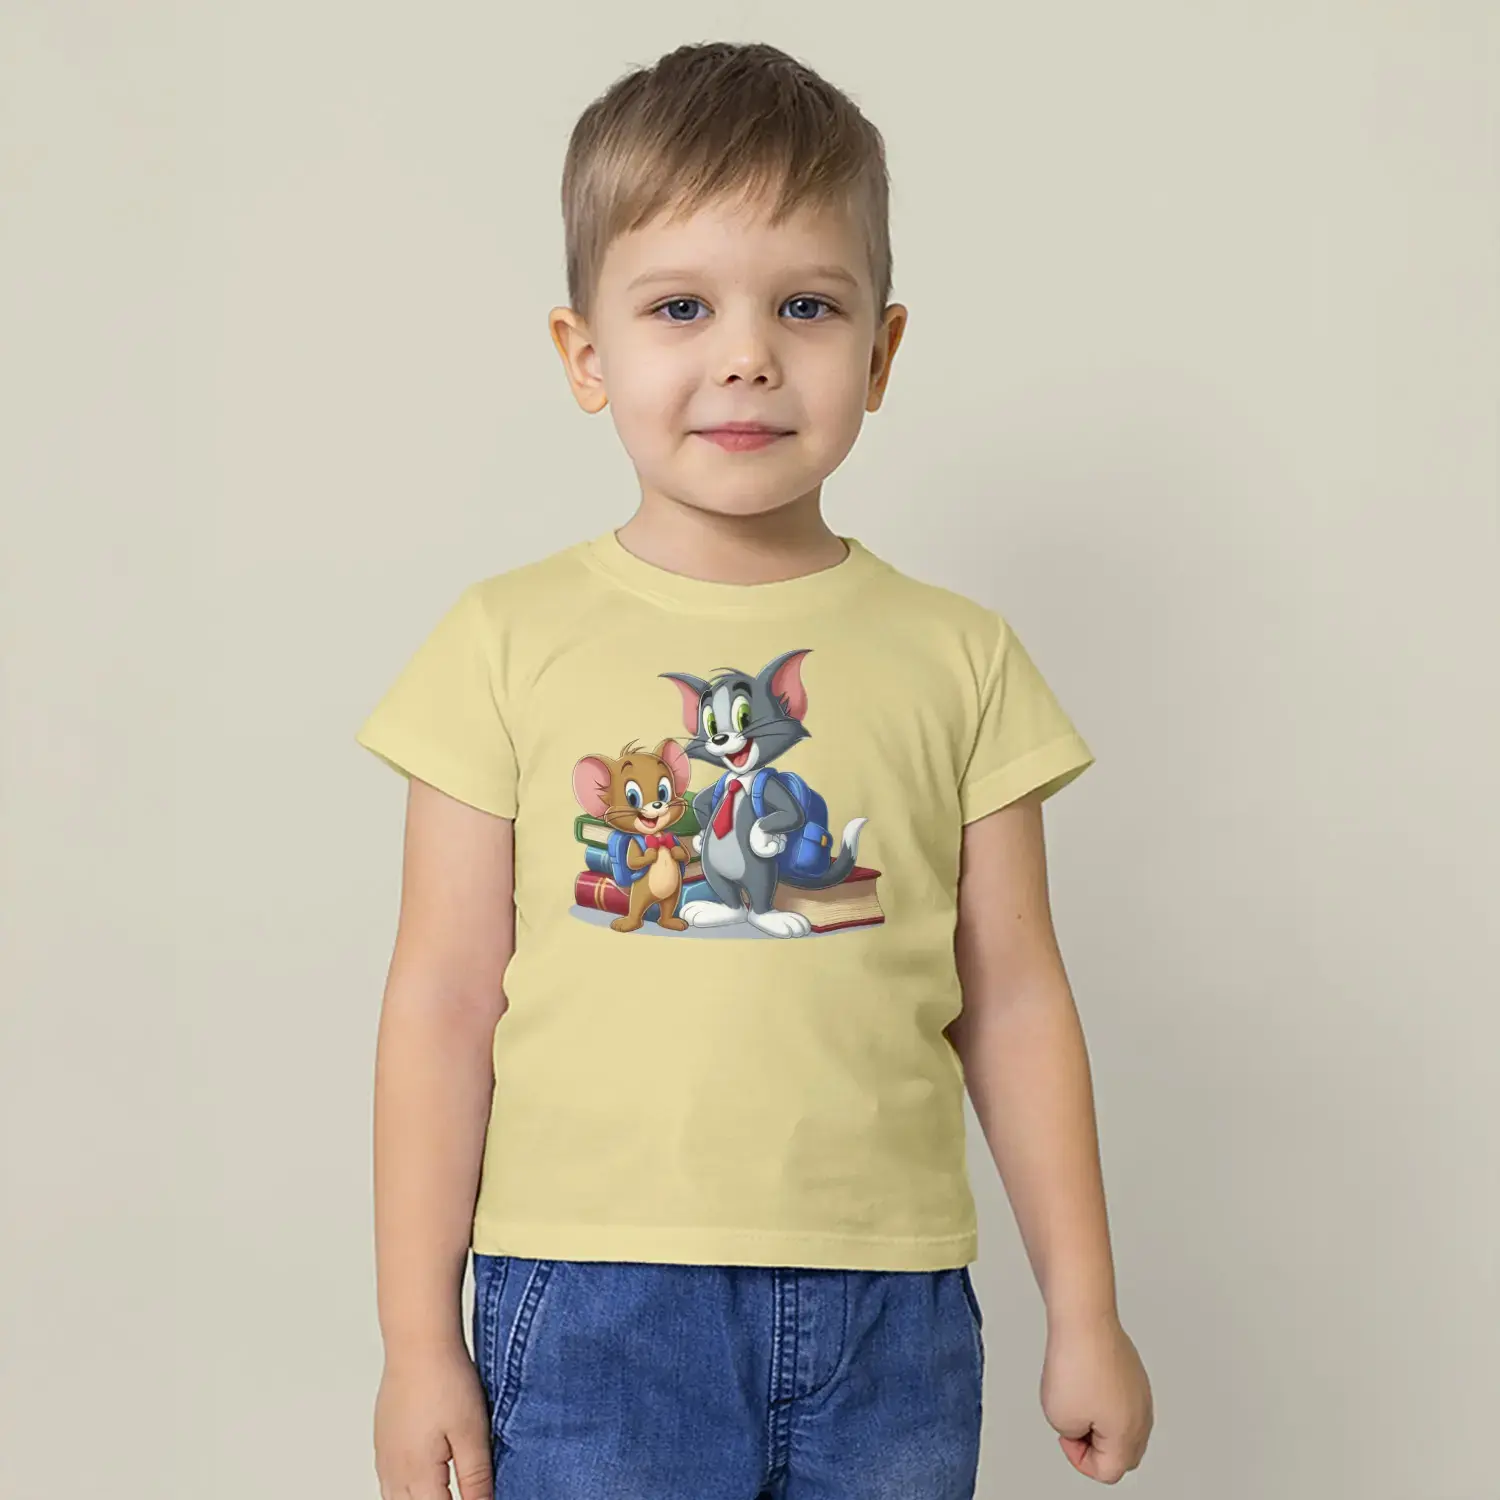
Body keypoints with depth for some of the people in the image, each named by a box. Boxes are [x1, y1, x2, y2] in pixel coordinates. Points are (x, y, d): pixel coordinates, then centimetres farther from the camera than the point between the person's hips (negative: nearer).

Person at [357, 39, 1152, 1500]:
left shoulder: (957, 658, 4)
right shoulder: (513, 641, -1)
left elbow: (1010, 1004, 7)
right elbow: (444, 1000, -1)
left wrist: (1084, 1314, 9)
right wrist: (418, 1340, -1)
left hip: (889, 1316, 2)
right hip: (589, 1308, -1)